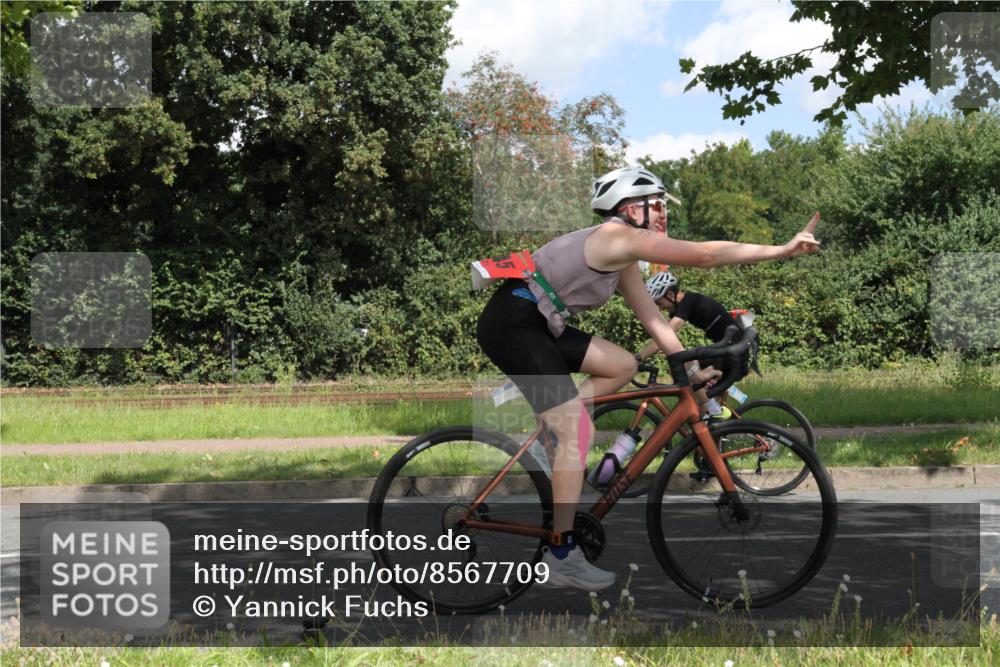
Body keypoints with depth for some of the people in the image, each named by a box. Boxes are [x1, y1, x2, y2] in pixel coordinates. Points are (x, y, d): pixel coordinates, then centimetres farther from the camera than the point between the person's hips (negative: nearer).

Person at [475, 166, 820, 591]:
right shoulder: (620, 236, -13)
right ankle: (561, 556, -8)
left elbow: (653, 320, 19)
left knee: (623, 366, 12)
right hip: (511, 323, -10)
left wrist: (691, 369, 14)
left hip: (537, 325, 10)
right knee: (580, 432, -12)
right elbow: (704, 254, -18)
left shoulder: (622, 258, 16)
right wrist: (782, 250, -15)